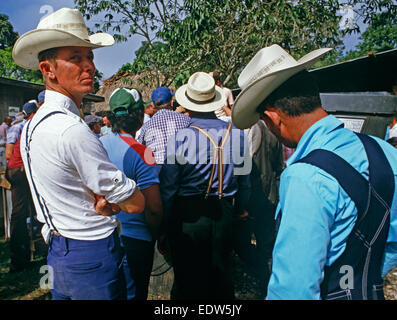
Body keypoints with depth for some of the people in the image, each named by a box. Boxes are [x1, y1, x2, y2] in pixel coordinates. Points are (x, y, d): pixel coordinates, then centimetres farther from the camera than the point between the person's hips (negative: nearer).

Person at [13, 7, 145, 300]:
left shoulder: (32, 125, 5)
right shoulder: (72, 130, -26)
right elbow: (136, 203, -20)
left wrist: (102, 198, -7)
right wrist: (111, 204, -1)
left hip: (58, 252, 9)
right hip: (93, 257, -9)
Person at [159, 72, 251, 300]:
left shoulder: (180, 138, -14)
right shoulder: (237, 133, -4)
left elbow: (168, 189, -10)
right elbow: (244, 181, 5)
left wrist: (163, 230, 1)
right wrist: (239, 213, 19)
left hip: (188, 217, -3)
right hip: (224, 216, 3)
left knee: (188, 283, 14)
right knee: (223, 277, 20)